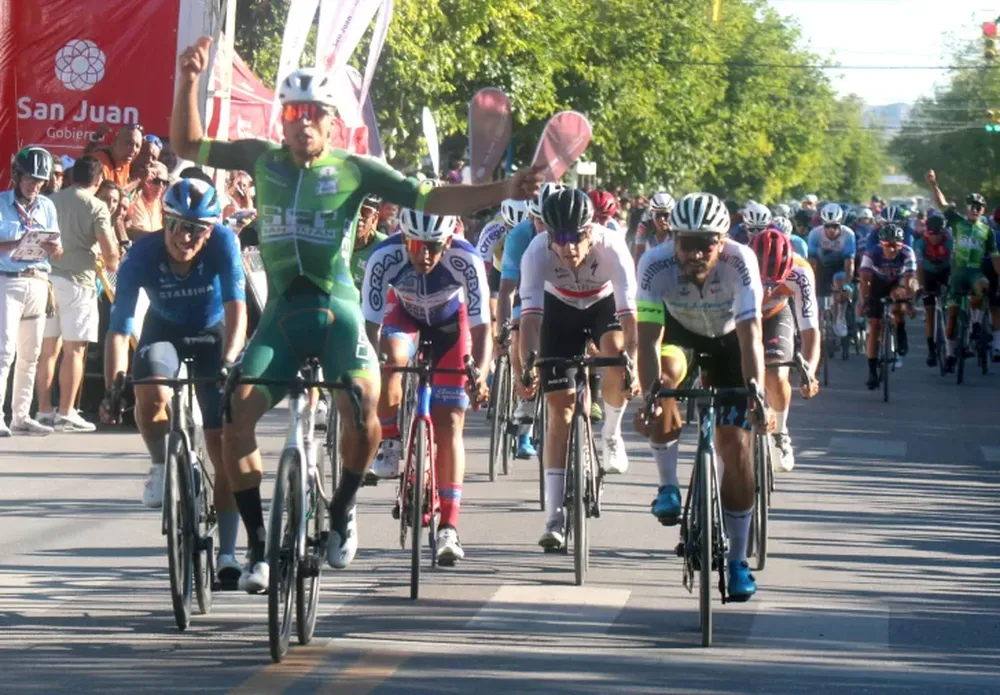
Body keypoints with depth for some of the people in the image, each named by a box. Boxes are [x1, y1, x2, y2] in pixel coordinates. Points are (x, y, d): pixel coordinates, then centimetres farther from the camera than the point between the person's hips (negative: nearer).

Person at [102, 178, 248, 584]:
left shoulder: (223, 243, -28)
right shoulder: (143, 254, -28)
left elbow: (236, 309, -33)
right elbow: (119, 328, -29)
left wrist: (228, 361, -50)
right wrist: (113, 388, -41)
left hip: (213, 334, 0)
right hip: (164, 332, 0)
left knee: (221, 444, -6)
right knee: (151, 398, -34)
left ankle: (226, 554, 2)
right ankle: (161, 466, -3)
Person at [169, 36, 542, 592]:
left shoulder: (354, 170, 1)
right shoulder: (263, 160, 9)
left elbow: (432, 200, -3)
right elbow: (188, 145, 13)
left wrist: (503, 191, -15)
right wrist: (189, 82, -1)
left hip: (336, 310, -2)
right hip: (281, 314, 3)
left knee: (362, 407, -26)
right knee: (237, 414, -14)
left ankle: (343, 509, 2)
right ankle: (259, 545, -1)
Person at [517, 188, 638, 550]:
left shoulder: (611, 246, -35)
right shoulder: (538, 251, -33)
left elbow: (628, 310, -41)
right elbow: (531, 312, -40)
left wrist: (633, 363, -54)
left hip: (605, 304, 0)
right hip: (560, 309, 0)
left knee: (616, 353, -34)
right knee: (559, 406, -8)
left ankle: (611, 434, -3)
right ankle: (556, 517, -8)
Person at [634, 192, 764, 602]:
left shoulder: (740, 262, -35)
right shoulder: (655, 265, -33)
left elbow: (751, 336, -39)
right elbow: (648, 337, -36)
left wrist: (756, 392, -51)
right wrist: (649, 393, -48)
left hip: (727, 340, -1)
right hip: (681, 332, 1)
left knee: (735, 444, -8)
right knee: (665, 373, -34)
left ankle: (737, 561, 4)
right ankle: (668, 487, -14)